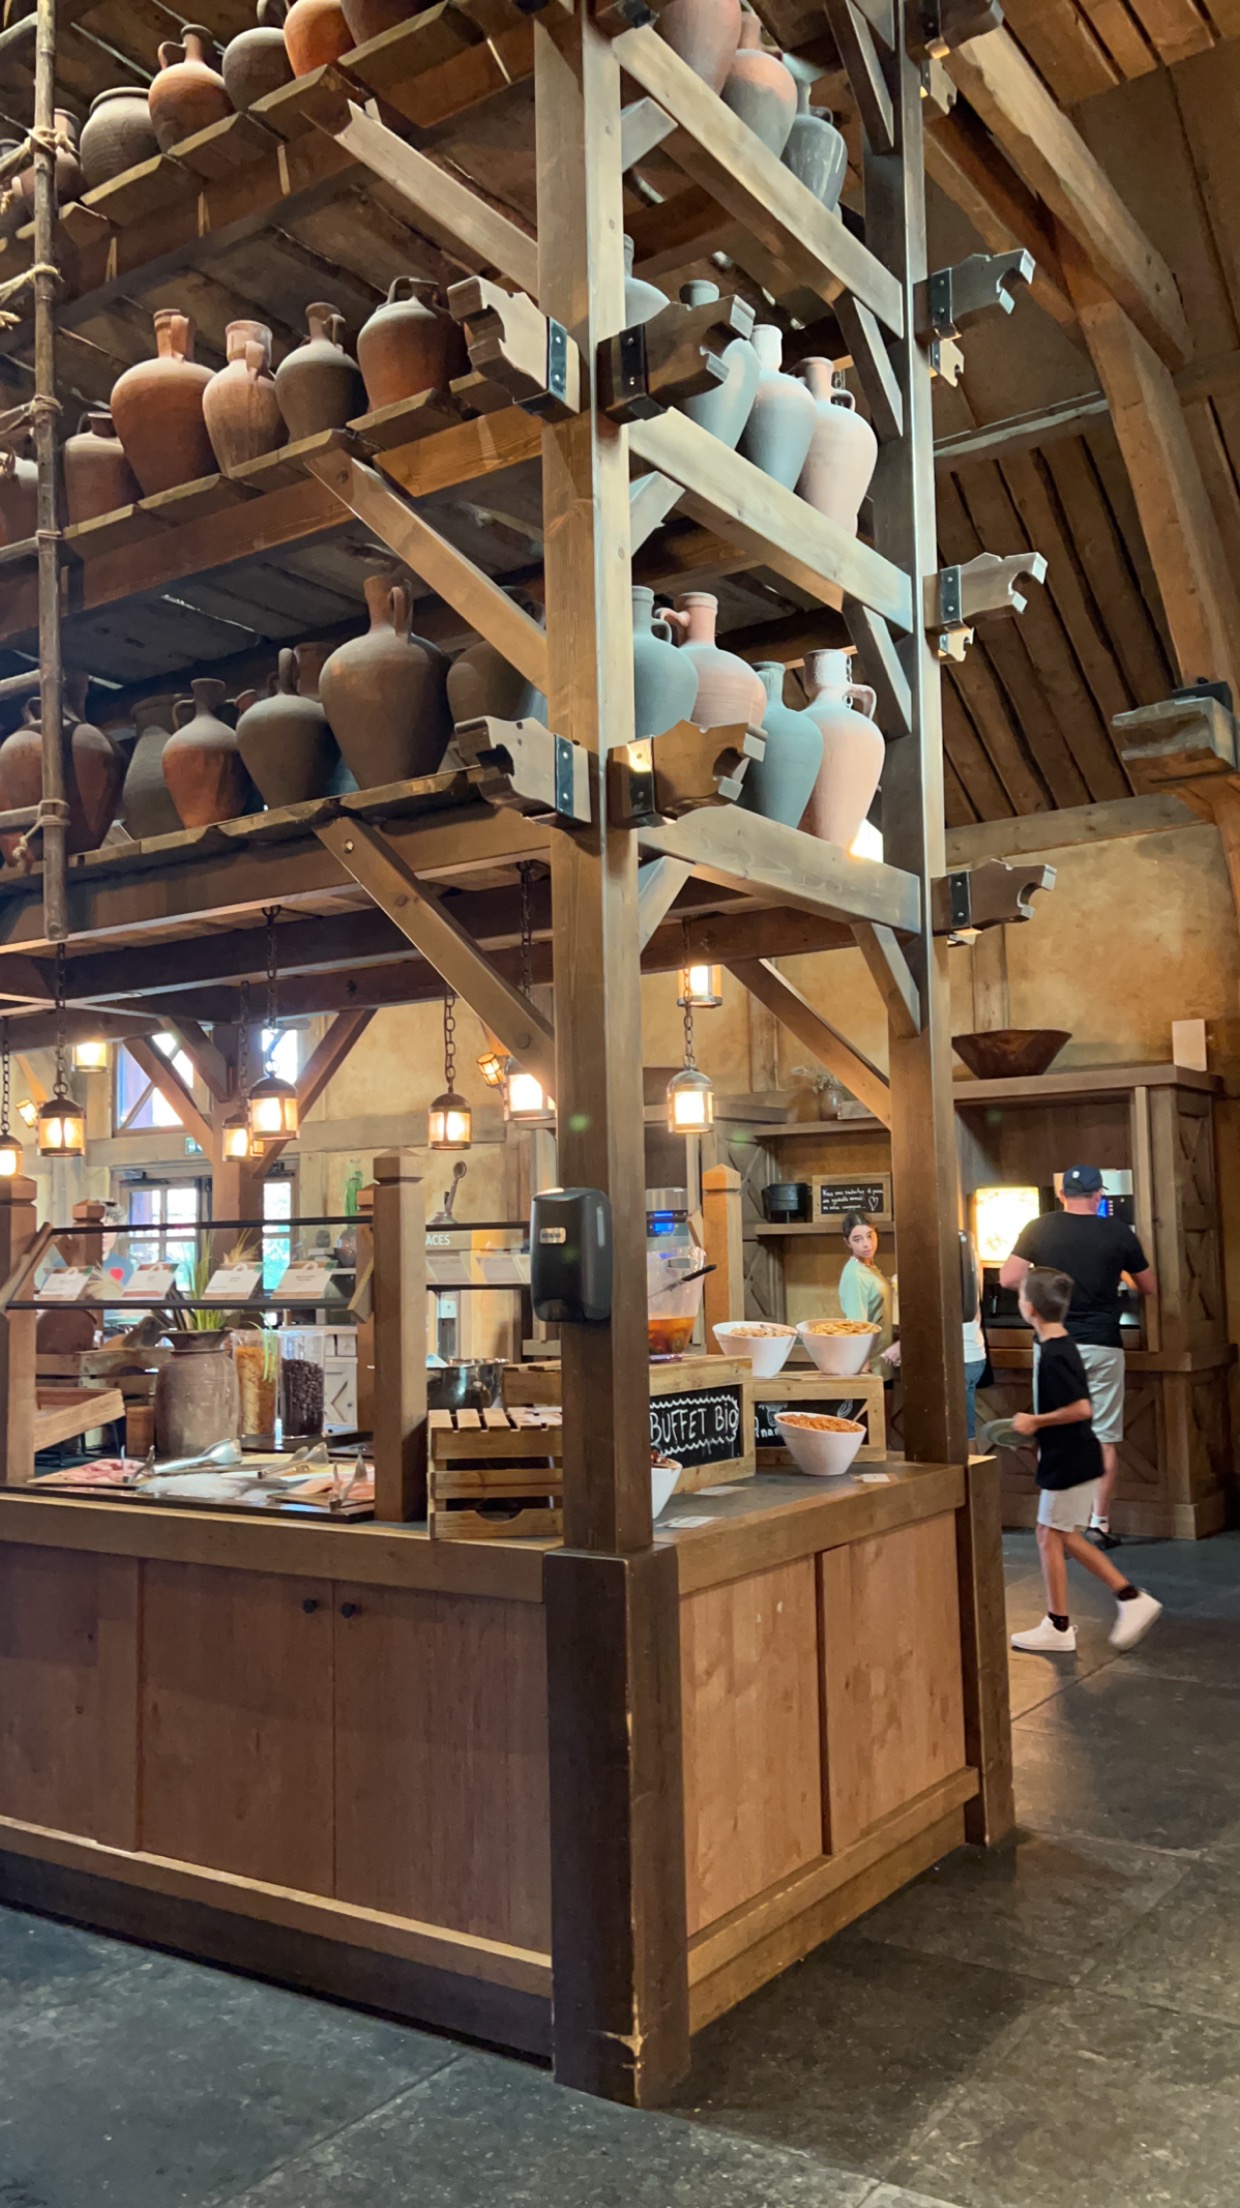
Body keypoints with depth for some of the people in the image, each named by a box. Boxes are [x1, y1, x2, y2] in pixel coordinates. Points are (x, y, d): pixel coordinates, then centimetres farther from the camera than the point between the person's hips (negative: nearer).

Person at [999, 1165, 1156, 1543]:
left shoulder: (1039, 1229, -2)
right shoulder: (1119, 1233, -1)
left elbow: (1008, 1278, -6)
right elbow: (1148, 1288, 10)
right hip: (1101, 1346, 0)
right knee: (1104, 1438, 8)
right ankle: (1100, 1521, 10)